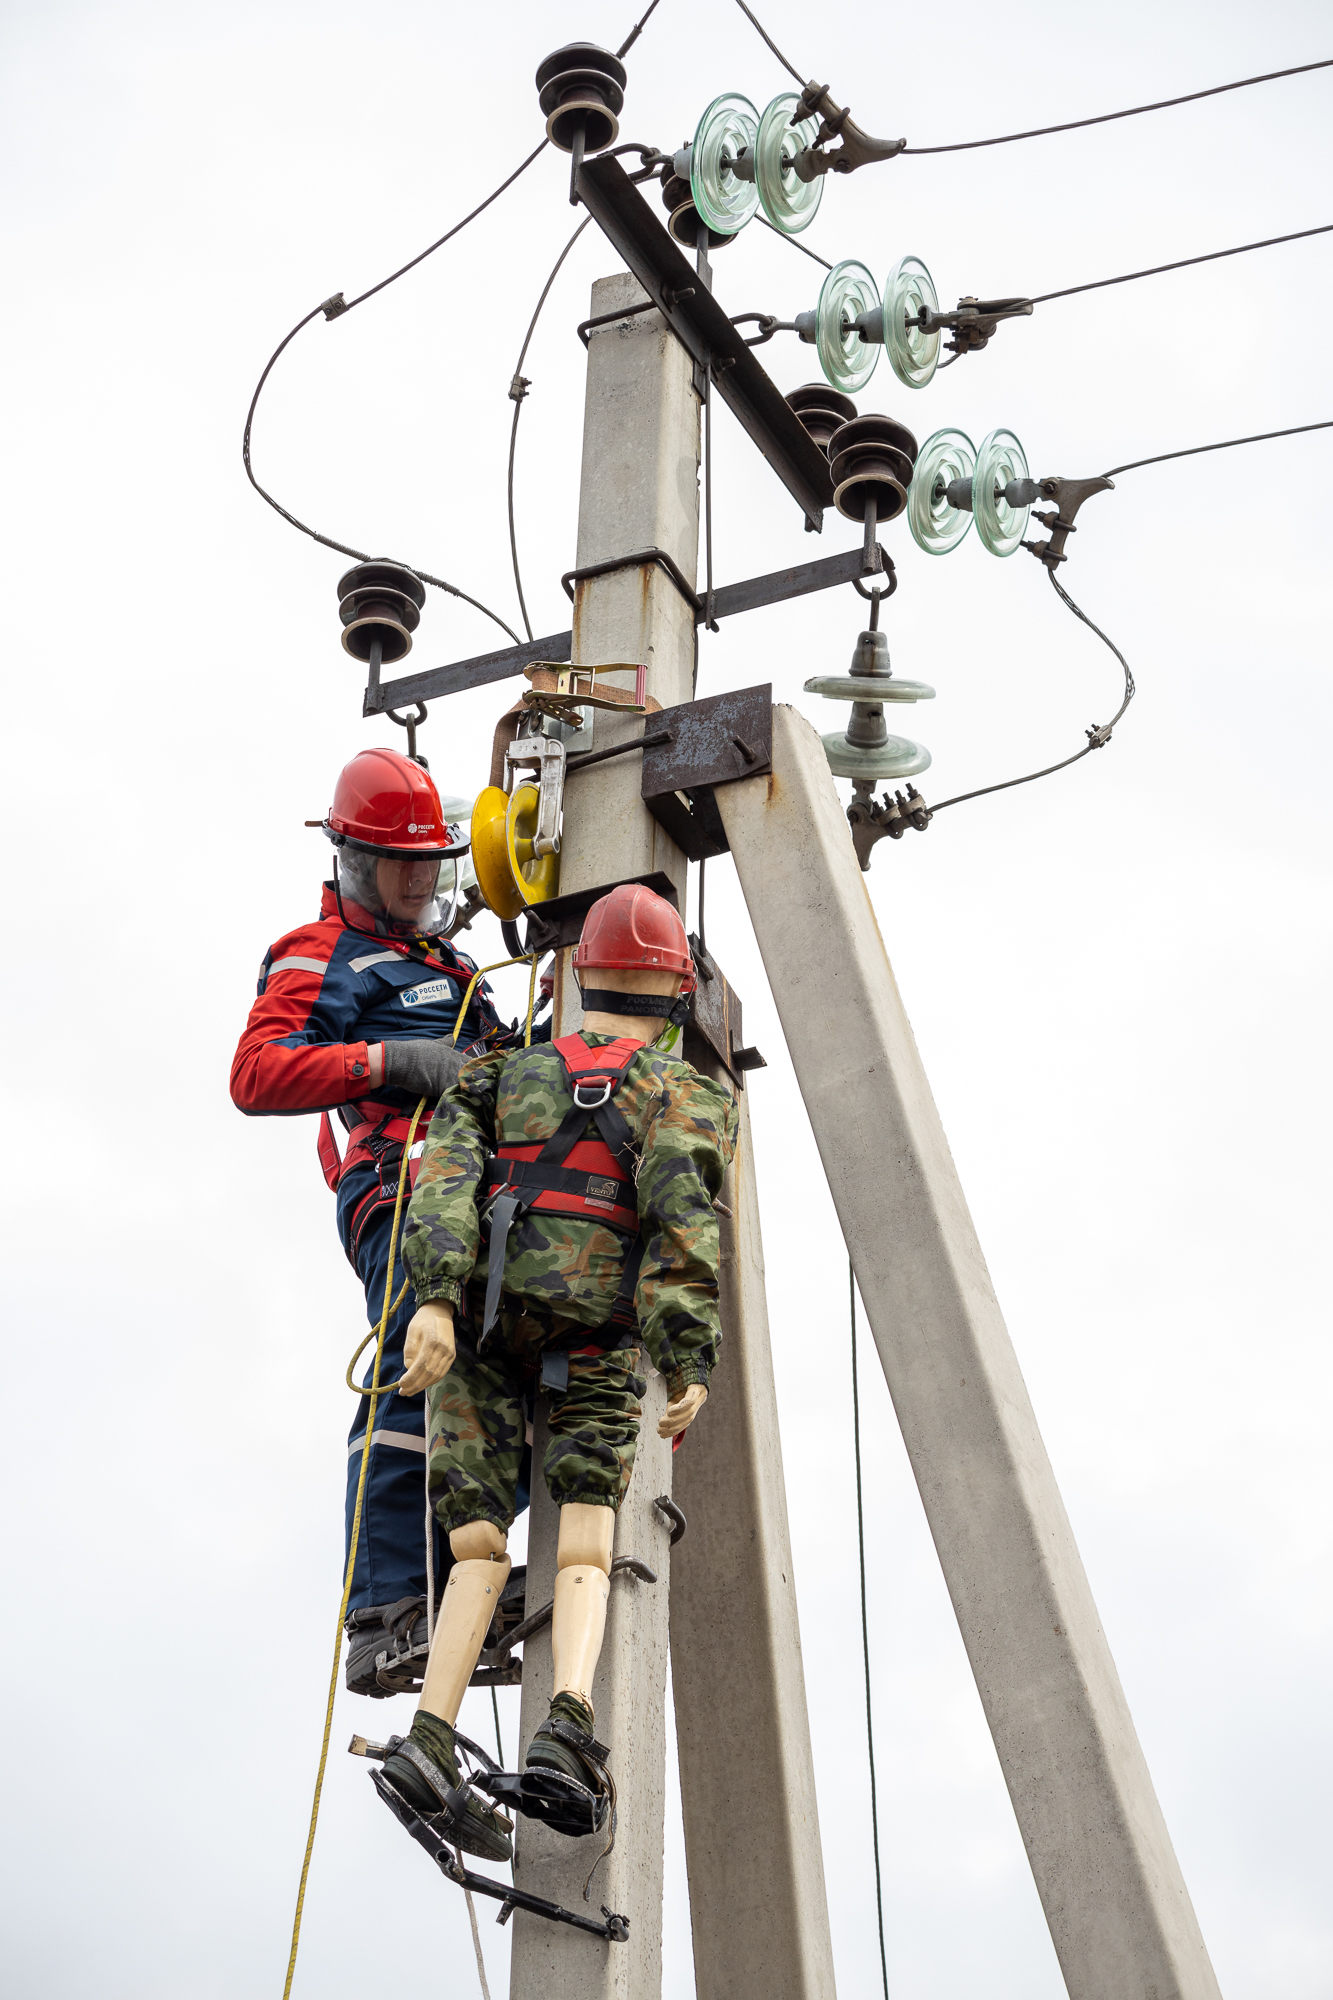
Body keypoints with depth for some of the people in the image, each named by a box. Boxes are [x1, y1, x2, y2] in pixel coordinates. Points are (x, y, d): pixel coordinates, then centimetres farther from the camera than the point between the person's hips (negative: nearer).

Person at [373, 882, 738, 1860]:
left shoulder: (506, 1072, 22)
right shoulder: (688, 1093, 13)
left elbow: (445, 1171, 1)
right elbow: (683, 1210, -8)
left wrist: (436, 1297, -11)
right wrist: (691, 1359, -15)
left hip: (473, 1324, 3)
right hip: (592, 1340, -3)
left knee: (480, 1547, 6)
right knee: (585, 1550, -2)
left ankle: (433, 1735, -13)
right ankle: (570, 1717, -28)